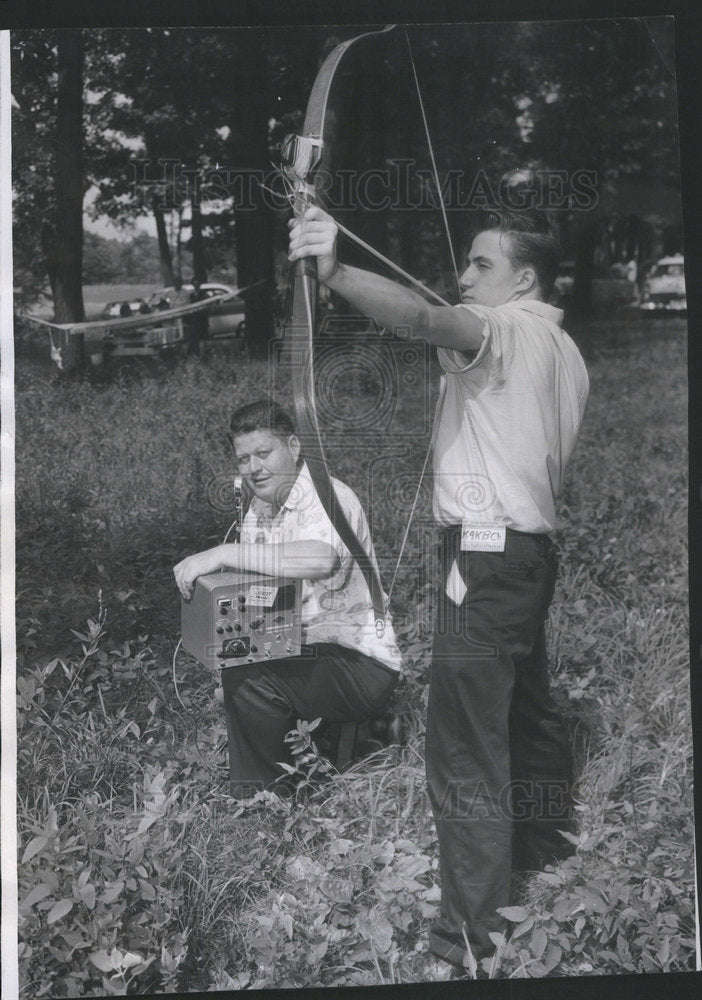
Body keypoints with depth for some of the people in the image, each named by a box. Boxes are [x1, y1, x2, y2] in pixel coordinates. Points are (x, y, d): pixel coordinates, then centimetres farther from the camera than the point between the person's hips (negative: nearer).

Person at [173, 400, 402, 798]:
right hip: (305, 656, 9)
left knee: (252, 683, -26)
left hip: (360, 664, -9)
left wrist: (224, 553, -36)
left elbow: (321, 559, -39)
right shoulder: (257, 512, 12)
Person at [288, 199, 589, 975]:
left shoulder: (507, 331, -12)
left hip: (486, 555, -10)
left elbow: (421, 319, -33)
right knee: (528, 707, 27)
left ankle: (469, 939, -4)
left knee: (465, 747, -8)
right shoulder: (565, 353, 16)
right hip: (530, 546, 10)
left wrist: (335, 273, -48)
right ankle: (542, 838, 48)